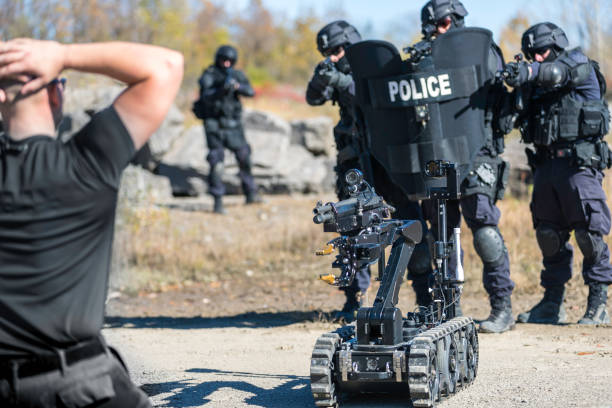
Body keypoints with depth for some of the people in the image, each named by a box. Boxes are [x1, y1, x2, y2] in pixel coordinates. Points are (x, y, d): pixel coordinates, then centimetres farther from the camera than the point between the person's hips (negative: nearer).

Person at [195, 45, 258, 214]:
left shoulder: (236, 75, 4)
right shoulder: (209, 76, -9)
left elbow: (251, 92, -7)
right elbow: (207, 96, -25)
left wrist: (237, 86, -26)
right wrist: (223, 89, -40)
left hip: (233, 125, 5)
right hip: (214, 125, -5)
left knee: (244, 157, 12)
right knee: (216, 163, -9)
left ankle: (251, 194, 28)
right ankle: (218, 202, -6)